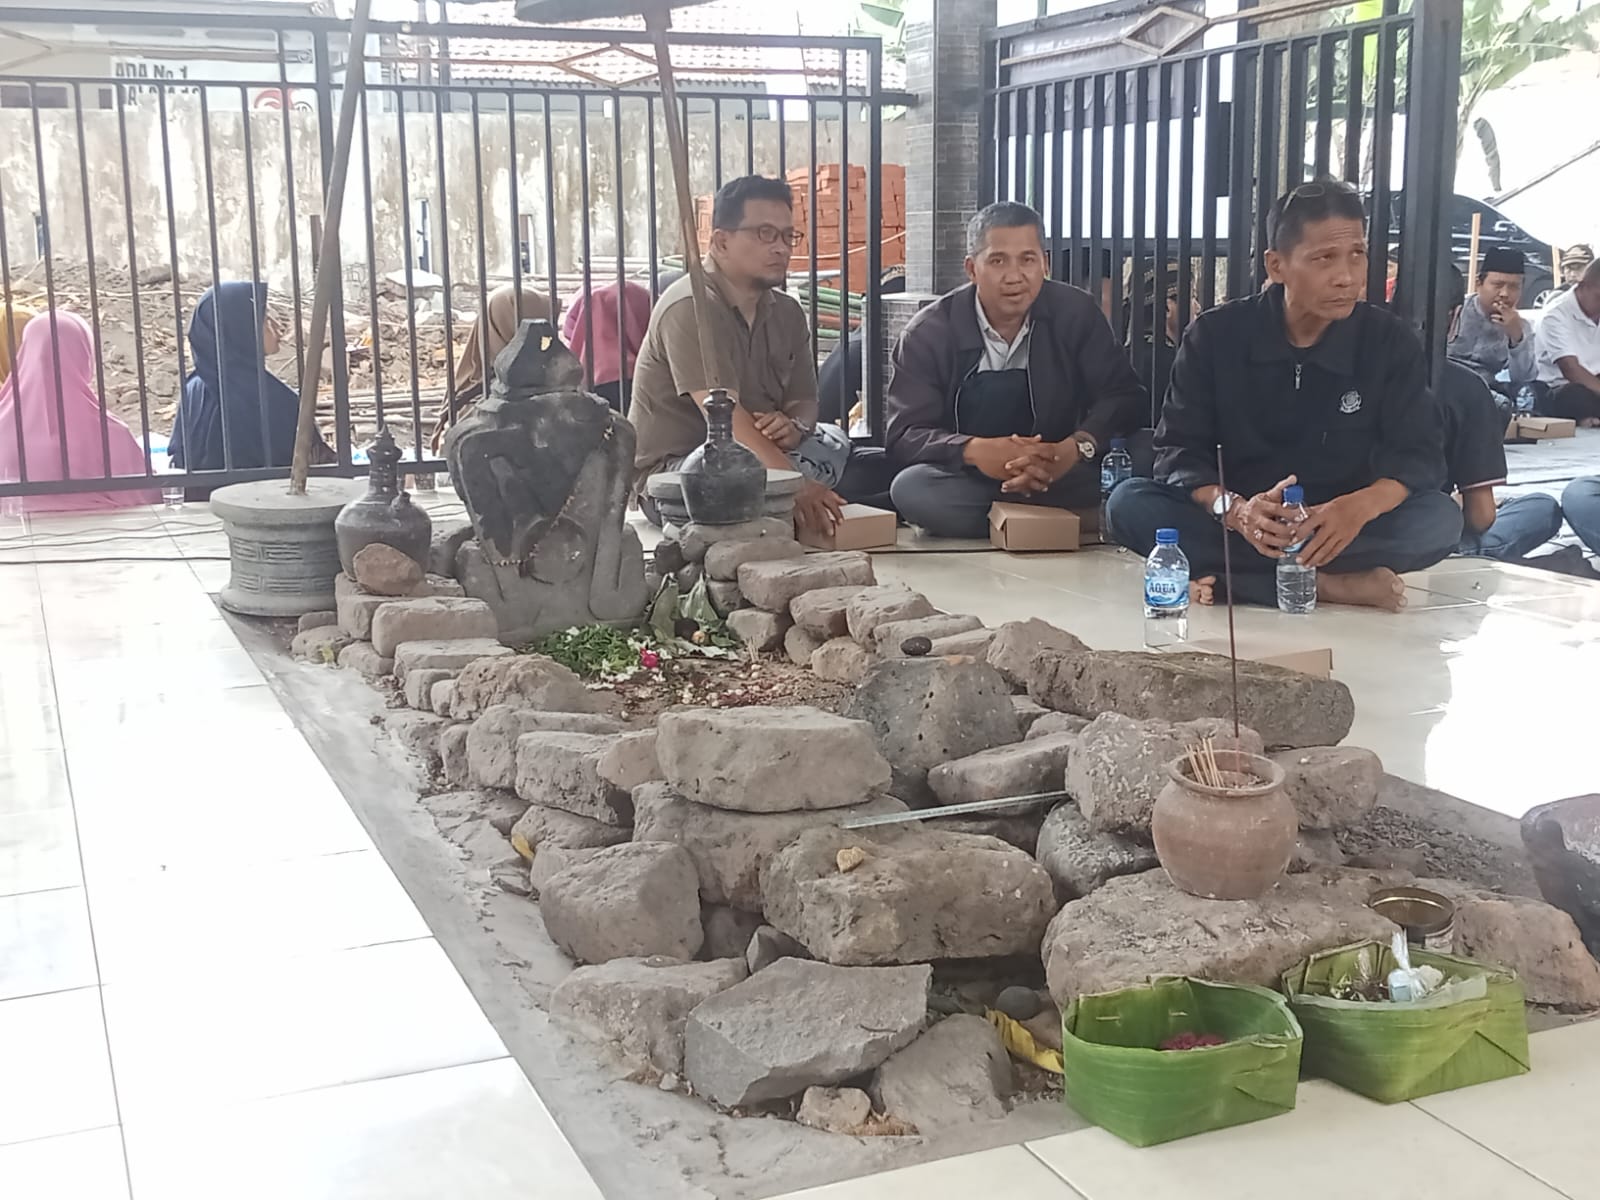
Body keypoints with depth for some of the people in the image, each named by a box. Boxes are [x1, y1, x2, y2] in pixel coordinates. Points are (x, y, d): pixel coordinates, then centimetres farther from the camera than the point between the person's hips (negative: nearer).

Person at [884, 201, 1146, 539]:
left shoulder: (1077, 313, -2)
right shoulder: (929, 332, -6)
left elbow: (1124, 397, -7)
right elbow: (904, 435, -12)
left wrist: (1077, 447, -30)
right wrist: (975, 450, -33)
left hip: (1057, 480, 0)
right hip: (966, 482, 1)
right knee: (910, 488, -35)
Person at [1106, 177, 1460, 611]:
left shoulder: (1390, 340, -2)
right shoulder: (1215, 335, -4)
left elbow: (1420, 456, -7)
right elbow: (1179, 449, -9)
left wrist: (1360, 507, -31)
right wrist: (1232, 509, -32)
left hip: (1340, 529, 1)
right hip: (1237, 525, 0)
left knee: (1441, 519, -27)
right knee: (1129, 503, -27)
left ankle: (1231, 579, -29)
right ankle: (1330, 584, -32)